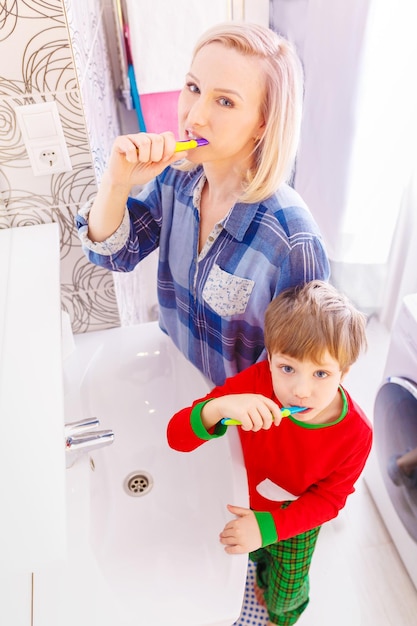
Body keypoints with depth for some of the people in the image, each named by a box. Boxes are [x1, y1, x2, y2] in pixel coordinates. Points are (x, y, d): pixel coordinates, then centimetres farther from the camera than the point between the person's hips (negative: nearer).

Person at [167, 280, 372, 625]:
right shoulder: (256, 383, -37)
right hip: (245, 503, 1)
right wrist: (219, 406, -58)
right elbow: (177, 436, -37)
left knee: (287, 591, 26)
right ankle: (264, 579, 71)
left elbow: (327, 499, -19)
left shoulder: (356, 433, -35)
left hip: (296, 520, 0)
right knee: (258, 556, 32)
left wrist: (268, 526, -34)